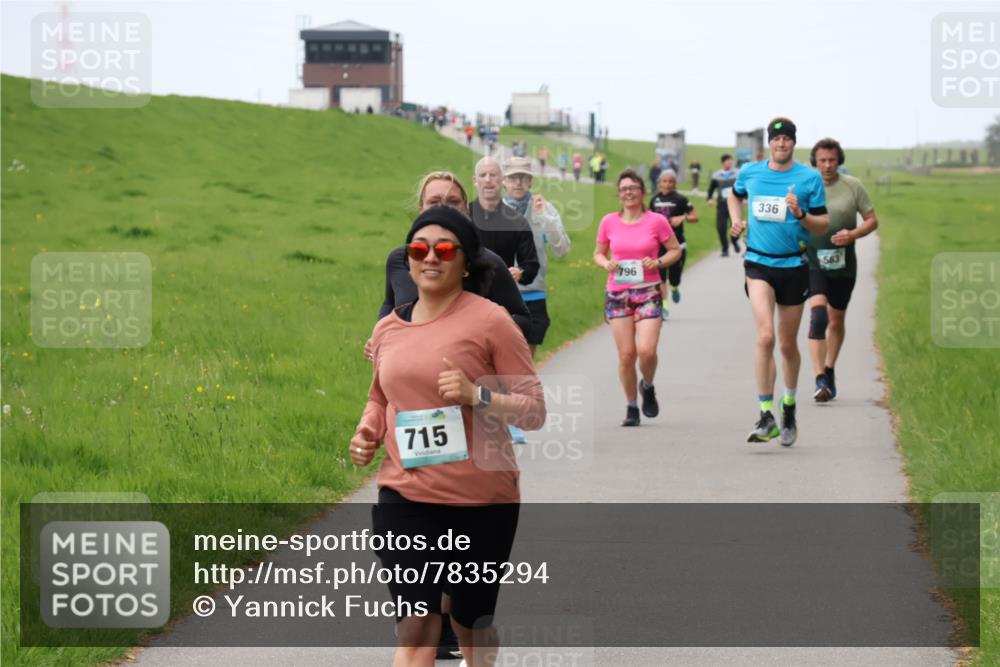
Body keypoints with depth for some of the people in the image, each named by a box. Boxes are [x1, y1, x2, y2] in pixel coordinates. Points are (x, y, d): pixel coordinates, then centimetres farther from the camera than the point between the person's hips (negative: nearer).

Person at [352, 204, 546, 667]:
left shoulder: (490, 321, -7)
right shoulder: (388, 328, 8)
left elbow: (534, 409, -7)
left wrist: (477, 394, -24)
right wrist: (366, 435, 6)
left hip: (482, 502, -3)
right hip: (405, 497, 3)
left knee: (472, 621, 15)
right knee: (415, 627, -9)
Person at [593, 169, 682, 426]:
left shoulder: (656, 221, -2)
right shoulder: (609, 222, 4)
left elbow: (675, 250, 8)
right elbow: (598, 253, 16)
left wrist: (659, 262, -11)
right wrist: (606, 263, -6)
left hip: (648, 292, -2)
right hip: (617, 293, 2)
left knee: (646, 350, -15)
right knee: (626, 353, -1)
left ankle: (648, 387, 17)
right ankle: (631, 406, 14)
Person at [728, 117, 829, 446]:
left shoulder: (810, 177, -2)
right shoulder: (749, 172, 5)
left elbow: (823, 226, 0)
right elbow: (735, 195, 28)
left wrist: (801, 214, -18)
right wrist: (736, 220, 10)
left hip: (794, 265, 0)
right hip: (759, 263, 0)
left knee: (788, 345, 10)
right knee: (765, 336, -19)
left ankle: (789, 409, 32)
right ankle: (766, 416, -18)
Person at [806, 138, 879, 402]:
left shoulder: (853, 186, 0)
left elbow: (872, 220, 5)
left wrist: (854, 234, -13)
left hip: (843, 264, 2)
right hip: (813, 263, -2)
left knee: (836, 322, 14)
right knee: (818, 315, -21)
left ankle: (829, 371, 36)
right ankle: (820, 381, -26)